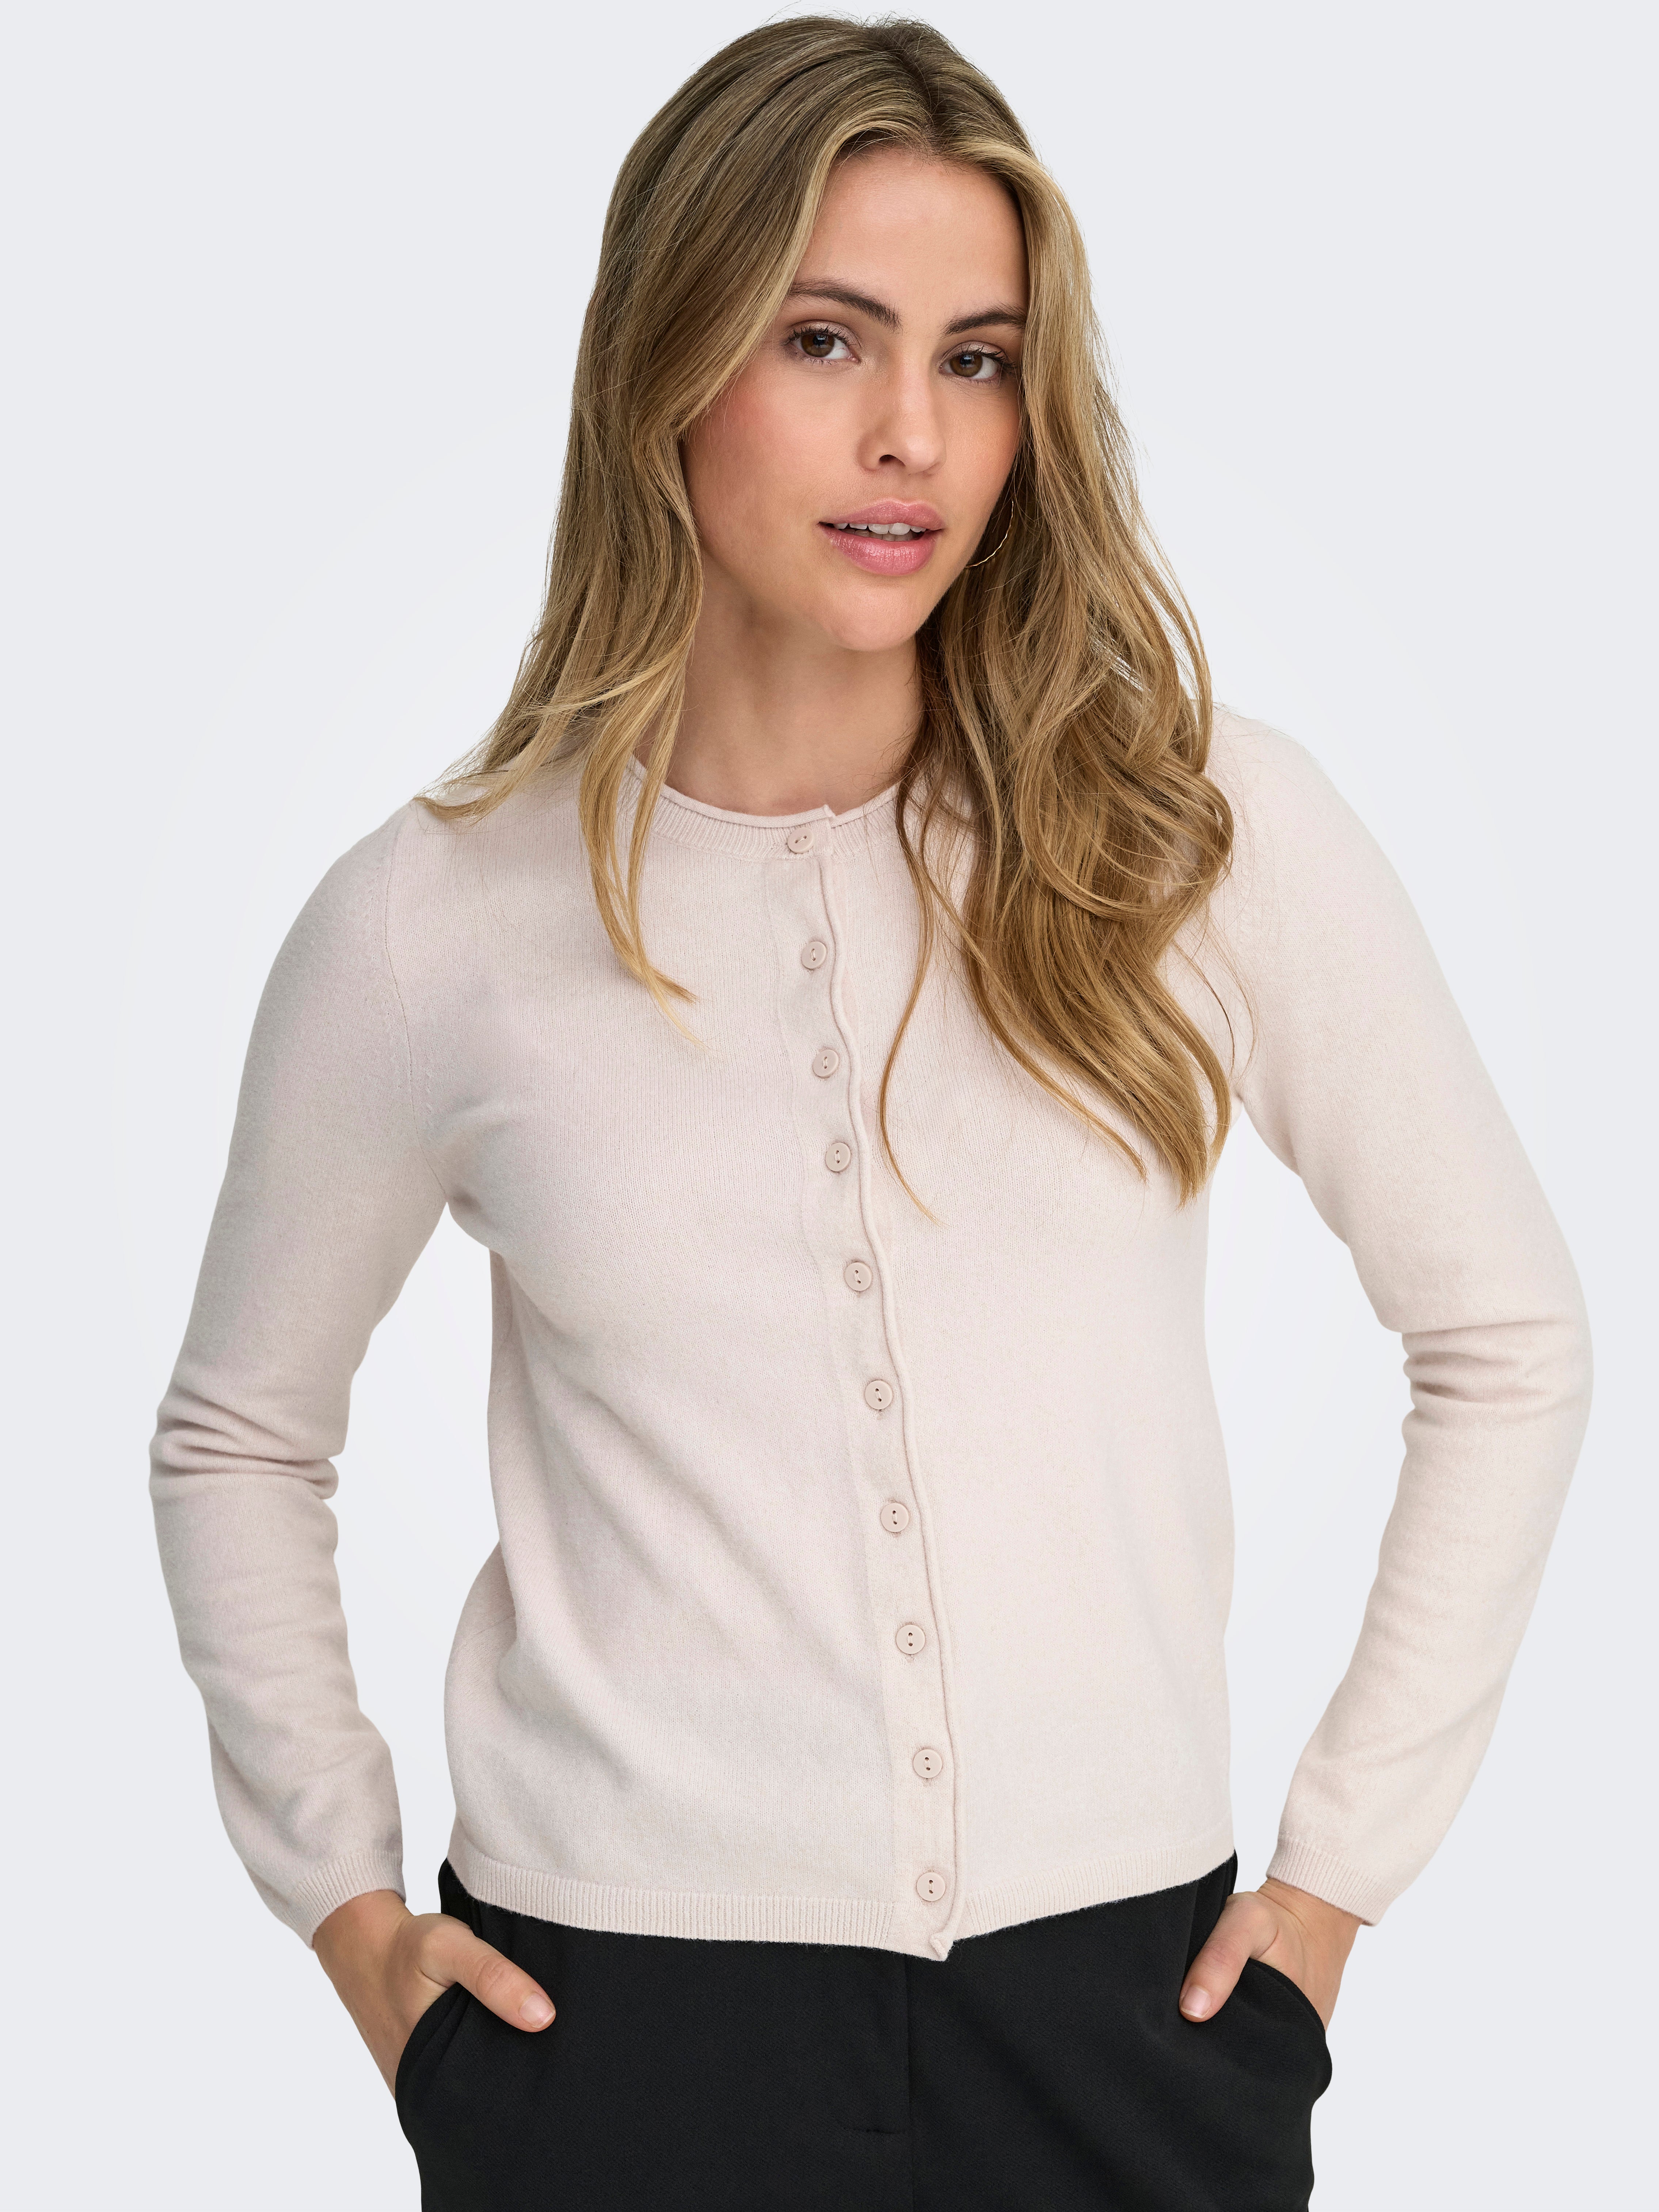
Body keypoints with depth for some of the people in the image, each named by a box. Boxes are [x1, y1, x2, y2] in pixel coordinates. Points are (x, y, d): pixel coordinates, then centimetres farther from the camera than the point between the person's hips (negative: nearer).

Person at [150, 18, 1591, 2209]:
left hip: (1124, 1996, 1)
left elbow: (1508, 1335, 4)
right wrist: (346, 1899, 5)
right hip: (618, 2014, 0)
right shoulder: (437, 921, -5)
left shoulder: (1204, 832, -5)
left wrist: (1343, 1858, 2)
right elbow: (238, 1435, 10)